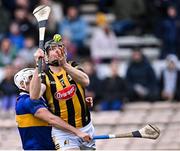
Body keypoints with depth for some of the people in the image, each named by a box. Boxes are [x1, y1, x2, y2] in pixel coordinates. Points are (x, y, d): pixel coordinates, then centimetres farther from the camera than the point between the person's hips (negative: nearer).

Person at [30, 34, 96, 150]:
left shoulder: (73, 67, 3)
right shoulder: (45, 75, -5)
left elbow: (85, 81, -21)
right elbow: (34, 96, -27)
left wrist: (65, 65, -36)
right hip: (63, 132, -4)